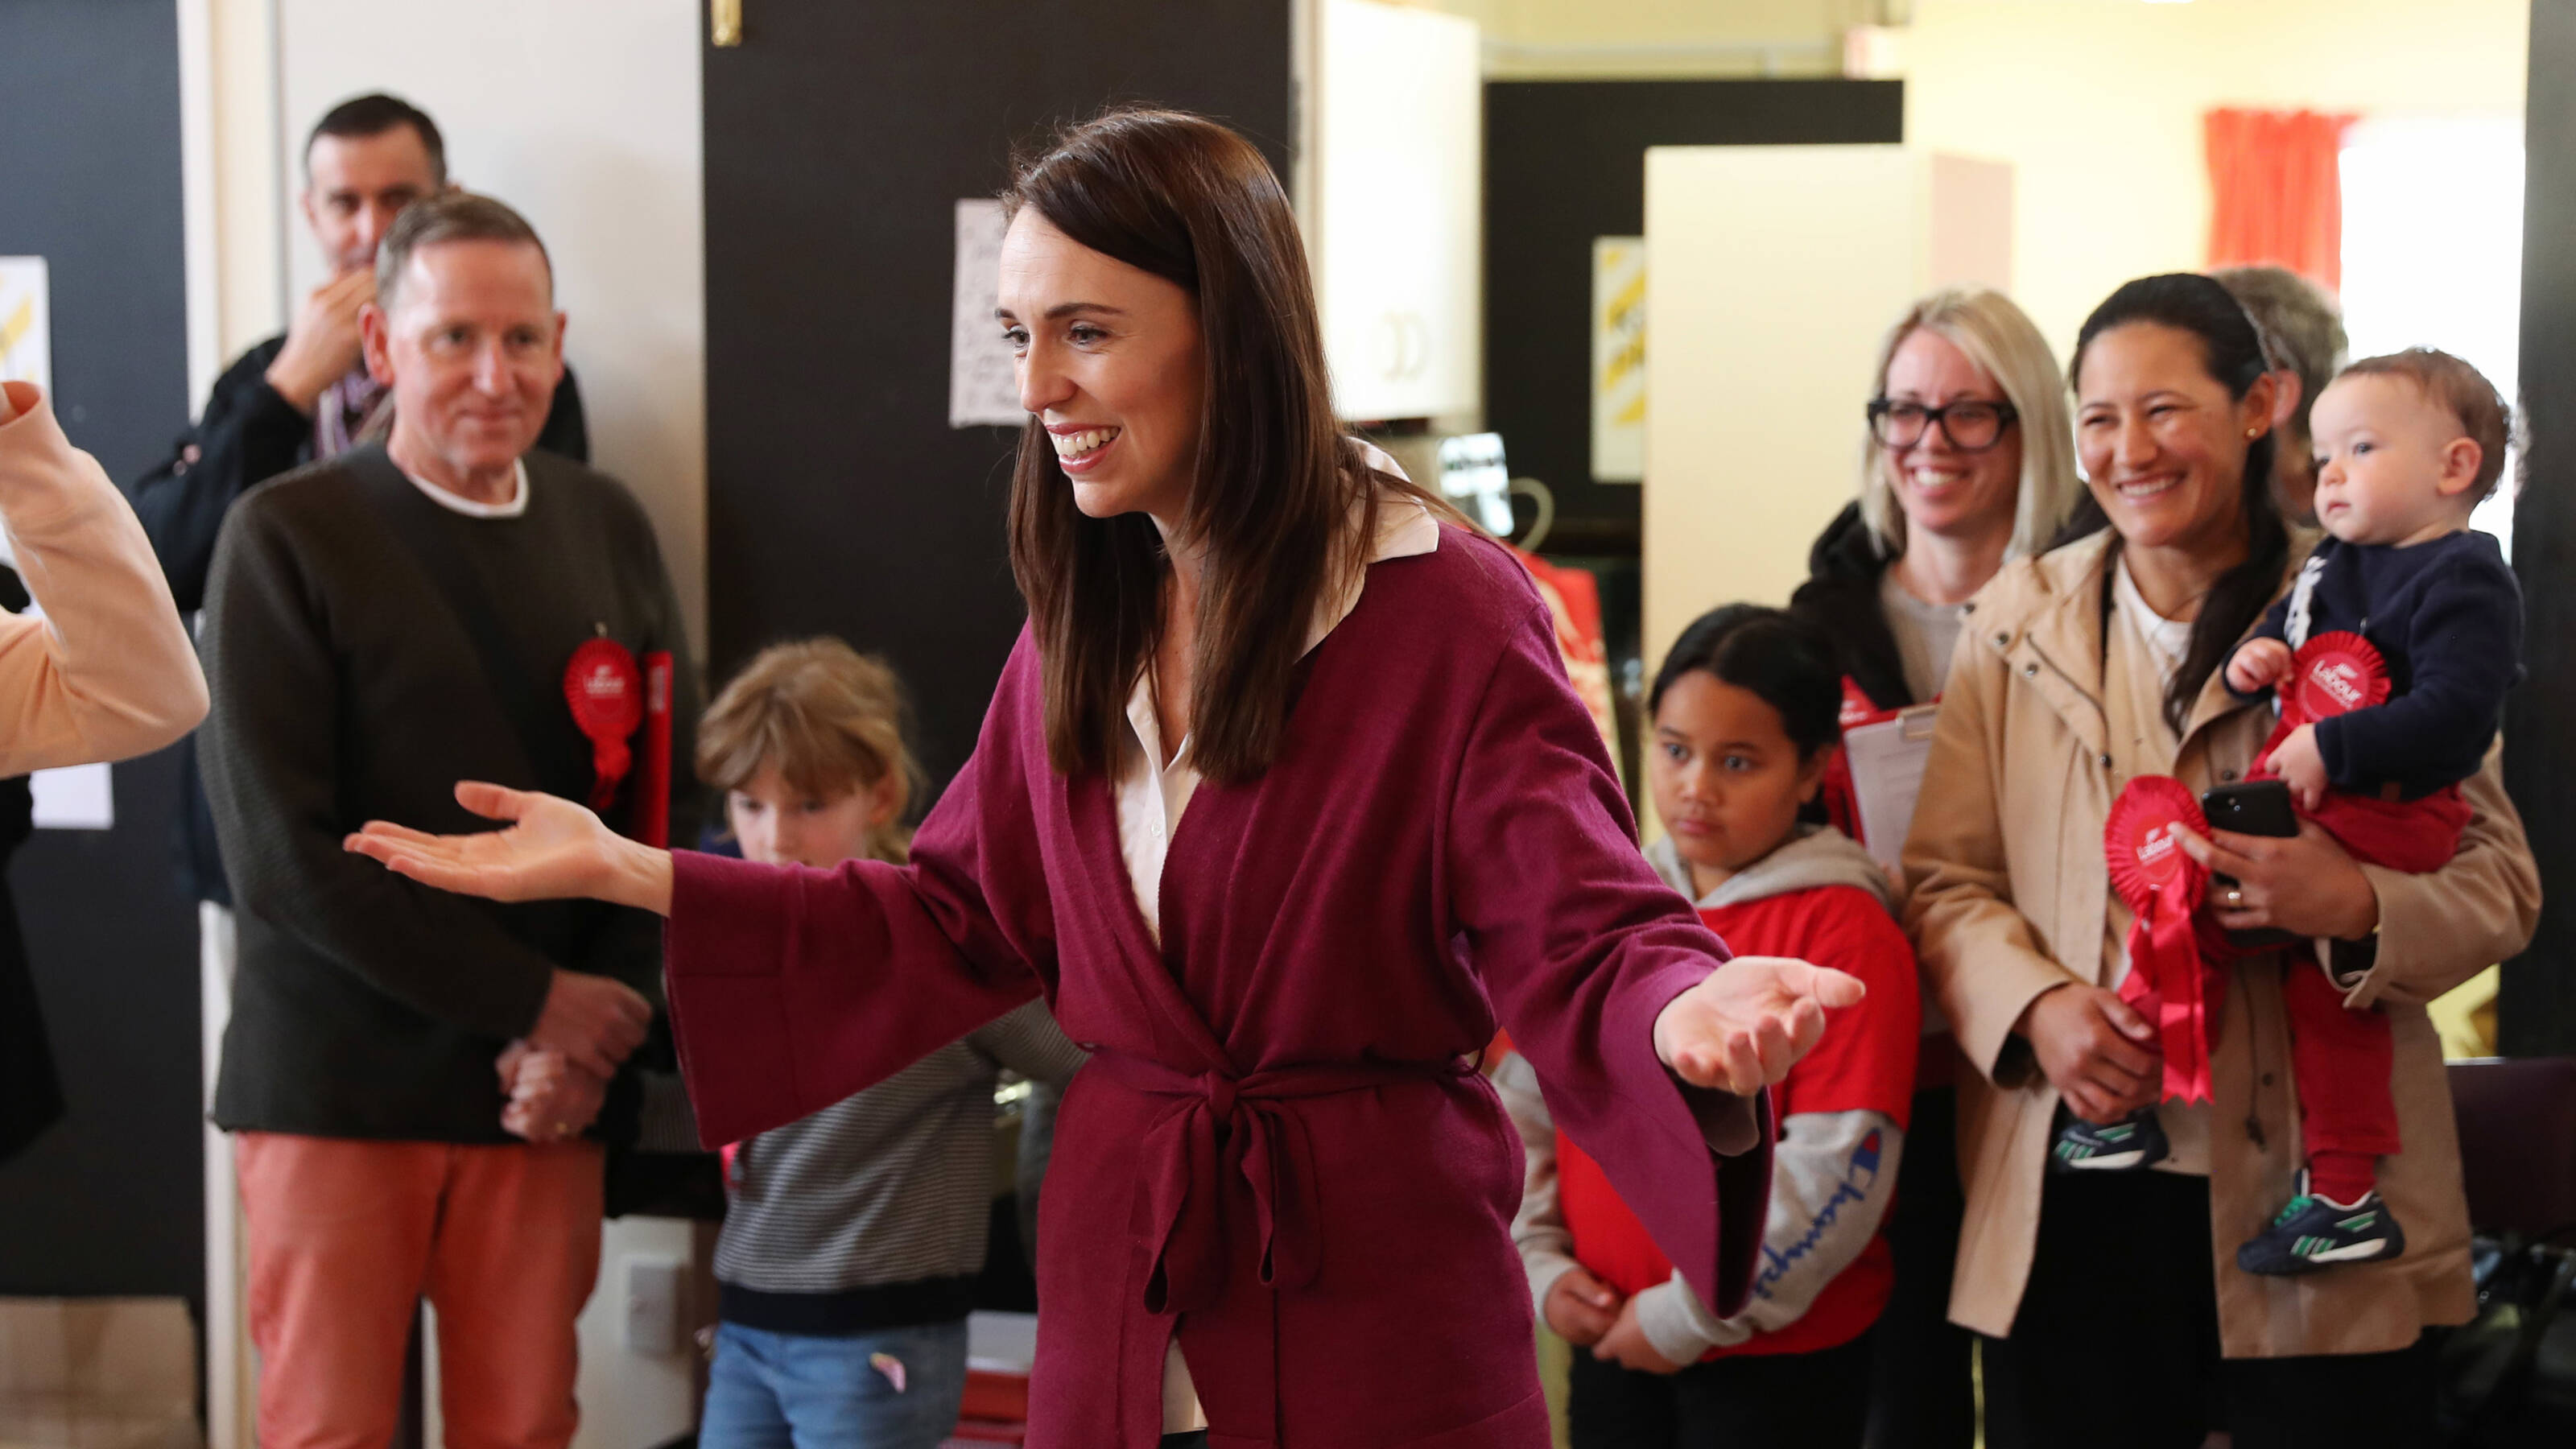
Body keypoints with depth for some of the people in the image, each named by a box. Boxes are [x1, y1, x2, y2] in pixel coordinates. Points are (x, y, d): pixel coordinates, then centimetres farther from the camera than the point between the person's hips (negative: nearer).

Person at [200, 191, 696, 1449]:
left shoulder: (607, 530, 11)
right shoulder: (286, 538, -4)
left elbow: (665, 806, 10)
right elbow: (284, 857, -10)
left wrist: (583, 1044, -5)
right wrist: (537, 1000, -10)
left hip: (543, 1101, 4)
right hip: (336, 1088, -4)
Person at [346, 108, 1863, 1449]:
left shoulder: (1451, 614, -13)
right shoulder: (1087, 626, 7)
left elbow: (1587, 942, -18)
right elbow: (958, 925, 12)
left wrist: (1691, 1020, -43)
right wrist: (621, 872, 8)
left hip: (1372, 1303, -5)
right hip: (1121, 1298, 6)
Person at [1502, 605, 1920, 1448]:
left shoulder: (1842, 930, -11)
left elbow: (1837, 1162, -18)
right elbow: (1526, 1097, 12)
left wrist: (1694, 1313, -16)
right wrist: (1542, 1265, 1)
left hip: (1779, 1362, -5)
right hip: (1611, 1344, 5)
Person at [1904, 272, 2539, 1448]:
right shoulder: (2017, 625, 9)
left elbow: (2499, 880, 1)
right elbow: (1944, 878, 7)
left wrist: (2360, 907, -20)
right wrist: (2037, 1004, -12)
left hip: (2315, 1210, -2)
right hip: (2070, 1206, 2)